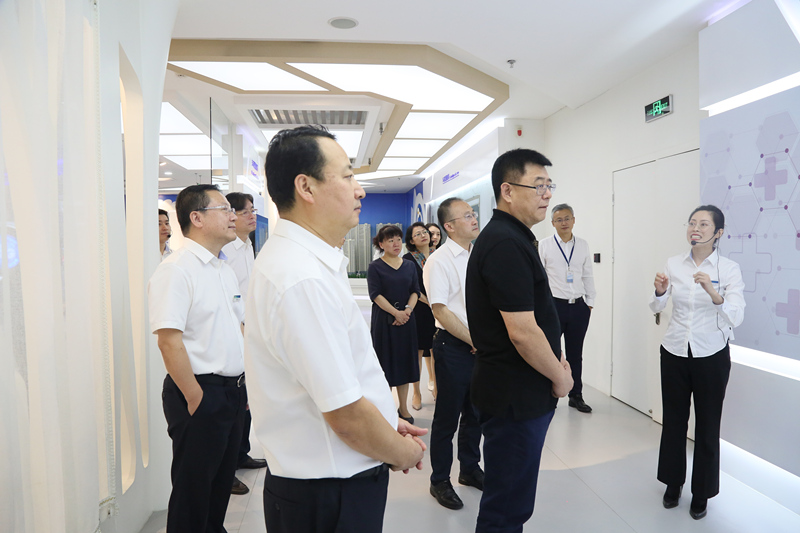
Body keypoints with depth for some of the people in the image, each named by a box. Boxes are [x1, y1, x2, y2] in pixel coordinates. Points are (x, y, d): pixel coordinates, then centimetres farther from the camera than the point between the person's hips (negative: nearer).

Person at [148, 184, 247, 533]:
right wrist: (196, 399, -19)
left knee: (222, 480, 20)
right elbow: (169, 340, -21)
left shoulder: (224, 269, 12)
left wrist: (247, 383, 13)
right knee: (193, 487, 8)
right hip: (200, 393, -8)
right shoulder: (176, 269, -16)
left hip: (234, 391, 8)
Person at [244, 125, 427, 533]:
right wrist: (401, 451, -8)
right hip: (329, 497, -9)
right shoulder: (305, 279, -28)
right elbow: (347, 416, -26)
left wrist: (387, 425, 10)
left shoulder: (298, 259, 6)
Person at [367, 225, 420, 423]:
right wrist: (396, 313, -17)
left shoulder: (409, 265, 10)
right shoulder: (375, 267, -3)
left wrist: (407, 310, -12)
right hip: (383, 320, -4)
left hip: (406, 319, 4)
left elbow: (415, 291, 5)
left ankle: (403, 408, 19)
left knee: (404, 361, 8)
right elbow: (375, 294, -11)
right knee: (386, 361, 1)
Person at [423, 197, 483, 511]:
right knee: (448, 417, 6)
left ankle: (470, 469, 38)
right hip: (454, 347, -6)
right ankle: (440, 481, 23)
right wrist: (475, 340, -14)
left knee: (476, 412, 18)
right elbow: (441, 311, -16)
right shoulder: (439, 261, -12)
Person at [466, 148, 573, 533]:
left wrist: (554, 362, 10)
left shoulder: (511, 237, 11)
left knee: (511, 500, 23)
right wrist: (560, 376, -9)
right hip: (517, 396, -10)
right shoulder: (506, 244, -21)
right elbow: (522, 333, -24)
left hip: (522, 391, 10)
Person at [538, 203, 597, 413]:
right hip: (554, 306, -3)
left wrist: (590, 302, 10)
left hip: (579, 307, 3)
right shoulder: (544, 245, -3)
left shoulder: (583, 245, 8)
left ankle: (576, 396, 27)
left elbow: (588, 275, 13)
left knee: (575, 354, 13)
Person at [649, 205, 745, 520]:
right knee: (673, 420, 14)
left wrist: (714, 294, -37)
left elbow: (736, 317, -19)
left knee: (707, 426, 10)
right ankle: (673, 482, 34)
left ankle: (702, 493, 29)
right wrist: (660, 291, -28)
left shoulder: (729, 269, -8)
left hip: (711, 355, -2)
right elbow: (657, 308, -7)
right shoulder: (674, 264, -1)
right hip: (675, 352, 2)